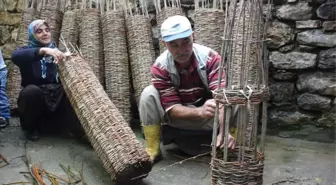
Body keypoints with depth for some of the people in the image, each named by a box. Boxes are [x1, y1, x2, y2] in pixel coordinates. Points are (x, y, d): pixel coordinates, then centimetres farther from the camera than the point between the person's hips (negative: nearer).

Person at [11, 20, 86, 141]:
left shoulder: (57, 52, 10)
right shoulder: (27, 50, -1)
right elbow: (15, 56, -28)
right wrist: (43, 50, -42)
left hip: (57, 99, 2)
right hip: (34, 98, -2)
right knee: (31, 90, -34)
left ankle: (81, 131, -32)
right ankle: (31, 128, -8)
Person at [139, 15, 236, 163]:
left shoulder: (210, 57, -22)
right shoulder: (160, 67, -22)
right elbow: (172, 109, -26)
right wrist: (200, 111, -47)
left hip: (210, 117, 0)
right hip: (179, 117, 0)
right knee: (149, 94, -25)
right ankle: (152, 150, -13)